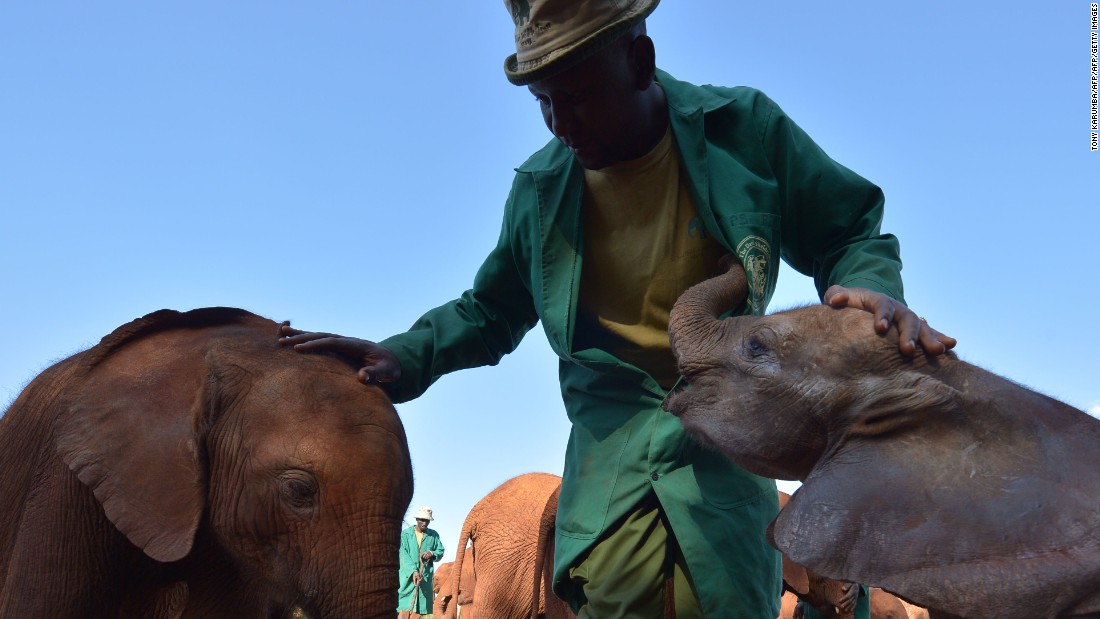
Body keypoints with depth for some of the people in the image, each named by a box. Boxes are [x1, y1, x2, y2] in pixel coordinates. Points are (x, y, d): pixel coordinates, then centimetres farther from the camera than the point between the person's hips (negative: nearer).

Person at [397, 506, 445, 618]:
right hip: (407, 575, -3)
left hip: (426, 577, 3)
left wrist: (432, 554, -10)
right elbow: (403, 555, -8)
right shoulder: (405, 534, 2)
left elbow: (440, 552, 13)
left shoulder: (433, 535, 12)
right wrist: (413, 571, -21)